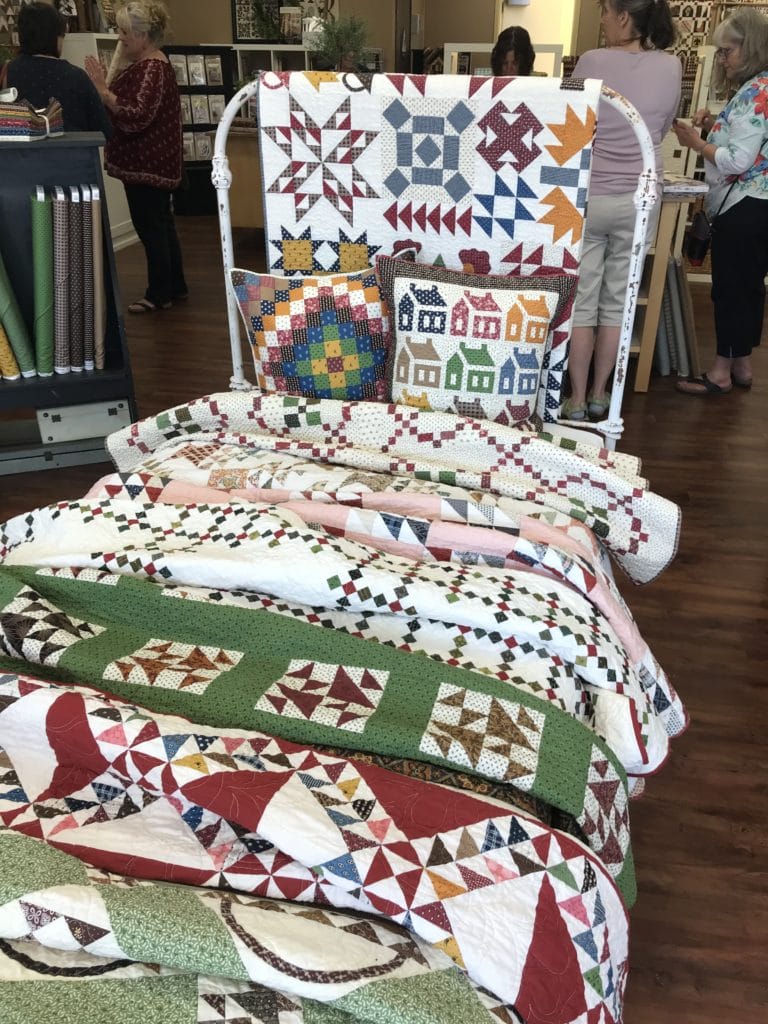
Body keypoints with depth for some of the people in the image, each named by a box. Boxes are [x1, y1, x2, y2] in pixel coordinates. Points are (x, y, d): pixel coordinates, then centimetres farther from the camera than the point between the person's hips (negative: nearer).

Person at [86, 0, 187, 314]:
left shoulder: (153, 69, -17)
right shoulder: (144, 65, 14)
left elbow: (136, 117, -26)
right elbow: (125, 103, 21)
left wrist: (102, 89, -26)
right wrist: (104, 86, 7)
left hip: (147, 165, -10)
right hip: (148, 162, 10)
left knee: (150, 227, -5)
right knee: (161, 224, 14)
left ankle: (159, 294, 2)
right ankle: (175, 286, 23)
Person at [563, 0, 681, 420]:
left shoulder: (592, 62, -8)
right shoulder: (671, 68, 1)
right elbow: (661, 130, 14)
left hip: (587, 197, -3)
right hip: (639, 200, 3)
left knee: (580, 301, 4)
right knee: (617, 302, 11)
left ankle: (577, 400, 9)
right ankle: (599, 396, 20)